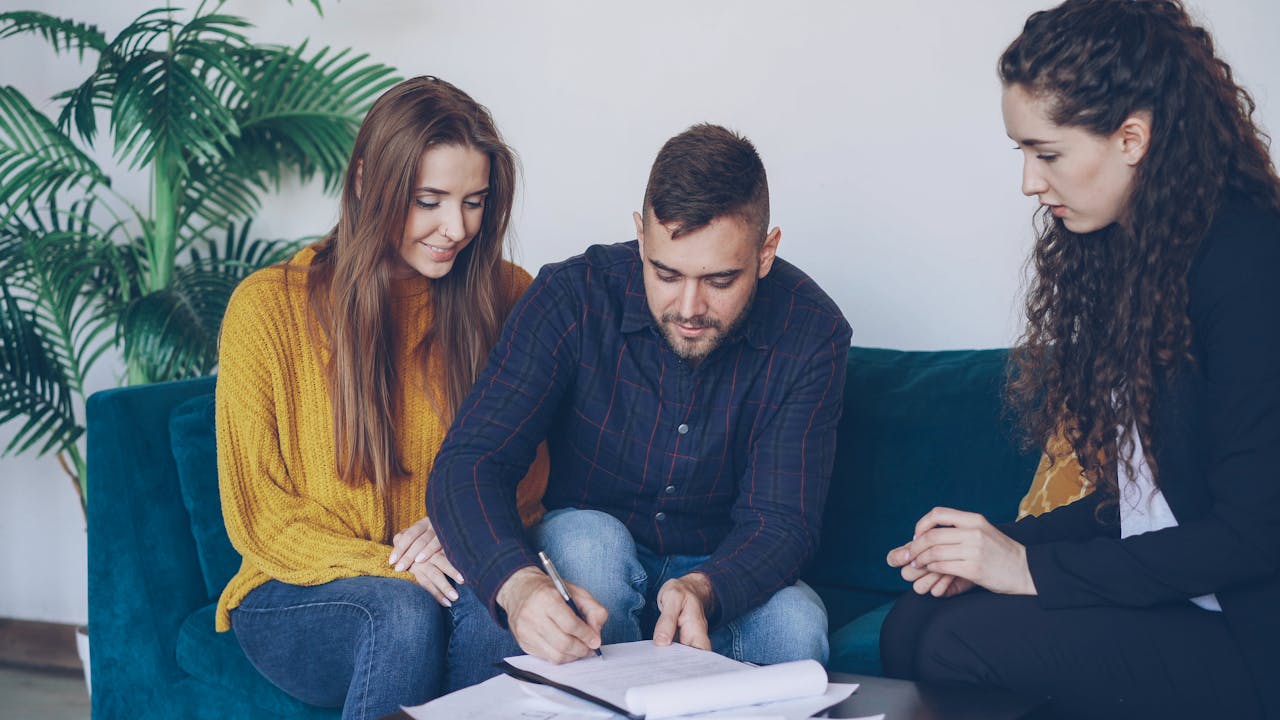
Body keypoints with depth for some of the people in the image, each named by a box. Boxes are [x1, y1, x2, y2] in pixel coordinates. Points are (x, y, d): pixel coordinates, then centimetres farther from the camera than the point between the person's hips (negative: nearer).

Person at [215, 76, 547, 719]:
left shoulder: (507, 298, 4)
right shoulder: (269, 308, -4)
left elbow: (528, 473, 10)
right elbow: (256, 515, -2)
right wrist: (384, 564, -18)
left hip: (455, 575, 2)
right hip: (299, 599, -1)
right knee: (405, 611, -35)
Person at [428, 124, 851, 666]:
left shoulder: (811, 333, -16)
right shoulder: (573, 297, -20)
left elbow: (780, 521, -18)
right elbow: (467, 464, -26)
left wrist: (701, 591, -41)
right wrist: (519, 583, -48)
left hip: (725, 575, 0)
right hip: (588, 563, 1)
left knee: (796, 627, -32)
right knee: (586, 538, -34)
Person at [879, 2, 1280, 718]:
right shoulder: (1125, 251, 9)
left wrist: (1032, 568, -15)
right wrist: (1002, 543, -2)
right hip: (1148, 590, 8)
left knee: (960, 643, -24)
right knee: (912, 623, -10)